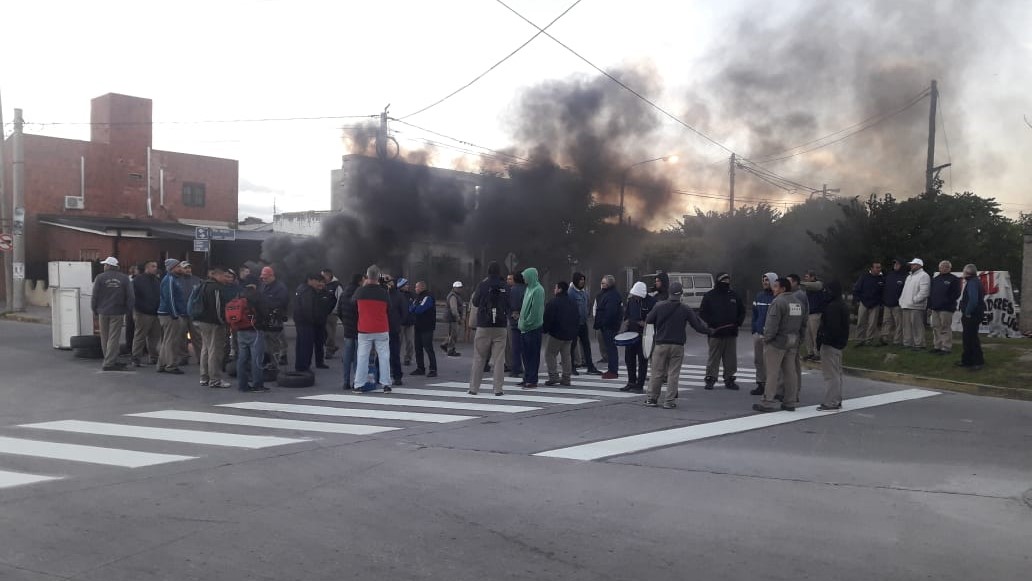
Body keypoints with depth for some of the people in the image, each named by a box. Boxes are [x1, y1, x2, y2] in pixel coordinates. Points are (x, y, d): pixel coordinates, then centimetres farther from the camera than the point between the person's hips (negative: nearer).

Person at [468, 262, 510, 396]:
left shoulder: (482, 285, -5)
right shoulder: (505, 287, -1)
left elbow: (475, 303, 5)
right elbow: (509, 306, 4)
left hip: (483, 326, -1)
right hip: (501, 326, 1)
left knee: (479, 358, 7)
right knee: (499, 358, 3)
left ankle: (474, 387, 8)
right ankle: (498, 388, 1)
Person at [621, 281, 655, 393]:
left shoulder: (651, 302, -12)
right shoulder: (631, 300, 7)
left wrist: (646, 323, -20)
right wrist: (626, 320, 2)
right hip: (631, 333, 6)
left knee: (642, 360, 0)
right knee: (629, 358, 12)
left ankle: (639, 385, 6)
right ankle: (631, 382, 25)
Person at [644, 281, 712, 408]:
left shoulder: (659, 306, -6)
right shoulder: (686, 309, -4)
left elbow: (648, 321, 3)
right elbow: (697, 324, 2)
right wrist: (708, 330, 21)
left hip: (661, 344, 0)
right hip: (678, 346, 0)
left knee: (657, 373, 8)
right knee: (673, 374, 4)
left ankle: (651, 398, 14)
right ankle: (669, 401, 4)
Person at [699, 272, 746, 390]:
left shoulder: (734, 295, 11)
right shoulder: (709, 296, 1)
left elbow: (742, 311, 19)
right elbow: (702, 313, -1)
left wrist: (738, 322, 4)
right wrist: (712, 323, -12)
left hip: (731, 333, 3)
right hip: (715, 333, -3)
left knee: (731, 358, 6)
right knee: (713, 358, -1)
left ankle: (729, 379, 16)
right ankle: (710, 379, 7)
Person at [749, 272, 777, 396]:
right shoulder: (759, 296, 12)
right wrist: (754, 330, 10)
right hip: (758, 333, 7)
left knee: (769, 362, -4)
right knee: (758, 360, 11)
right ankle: (760, 384, 21)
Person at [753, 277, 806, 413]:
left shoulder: (778, 302, -17)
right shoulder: (798, 302, 11)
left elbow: (772, 324, -22)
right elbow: (803, 322, 15)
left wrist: (767, 338, -11)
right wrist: (798, 336, 19)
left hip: (777, 342, -8)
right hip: (793, 342, 8)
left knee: (773, 373, -4)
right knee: (791, 372, 11)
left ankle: (769, 402, -2)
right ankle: (790, 402, 16)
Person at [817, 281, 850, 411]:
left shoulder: (833, 306, -20)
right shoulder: (843, 305, 14)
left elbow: (831, 326, -26)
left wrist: (823, 338, -18)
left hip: (830, 344, -11)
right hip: (839, 343, 11)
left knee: (830, 374, -7)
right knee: (837, 372, 17)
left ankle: (831, 402, -4)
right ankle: (837, 400, 25)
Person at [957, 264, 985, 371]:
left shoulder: (972, 283, -18)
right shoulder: (973, 282, 14)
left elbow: (973, 300, -29)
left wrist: (967, 313, -19)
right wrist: (965, 314, 14)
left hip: (972, 315, -11)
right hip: (970, 315, 11)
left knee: (971, 338, -5)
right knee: (967, 338, 16)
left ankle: (979, 362, 0)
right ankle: (967, 360, 24)